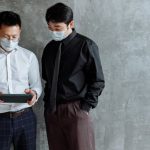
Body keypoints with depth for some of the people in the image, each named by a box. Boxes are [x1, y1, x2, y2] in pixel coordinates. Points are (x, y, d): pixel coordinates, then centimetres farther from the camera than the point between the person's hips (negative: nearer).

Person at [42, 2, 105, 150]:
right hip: (51, 111, 5)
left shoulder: (85, 45, -5)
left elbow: (97, 81, -4)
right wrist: (47, 103, 7)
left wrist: (85, 107, -9)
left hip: (76, 110, -5)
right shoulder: (49, 48, 10)